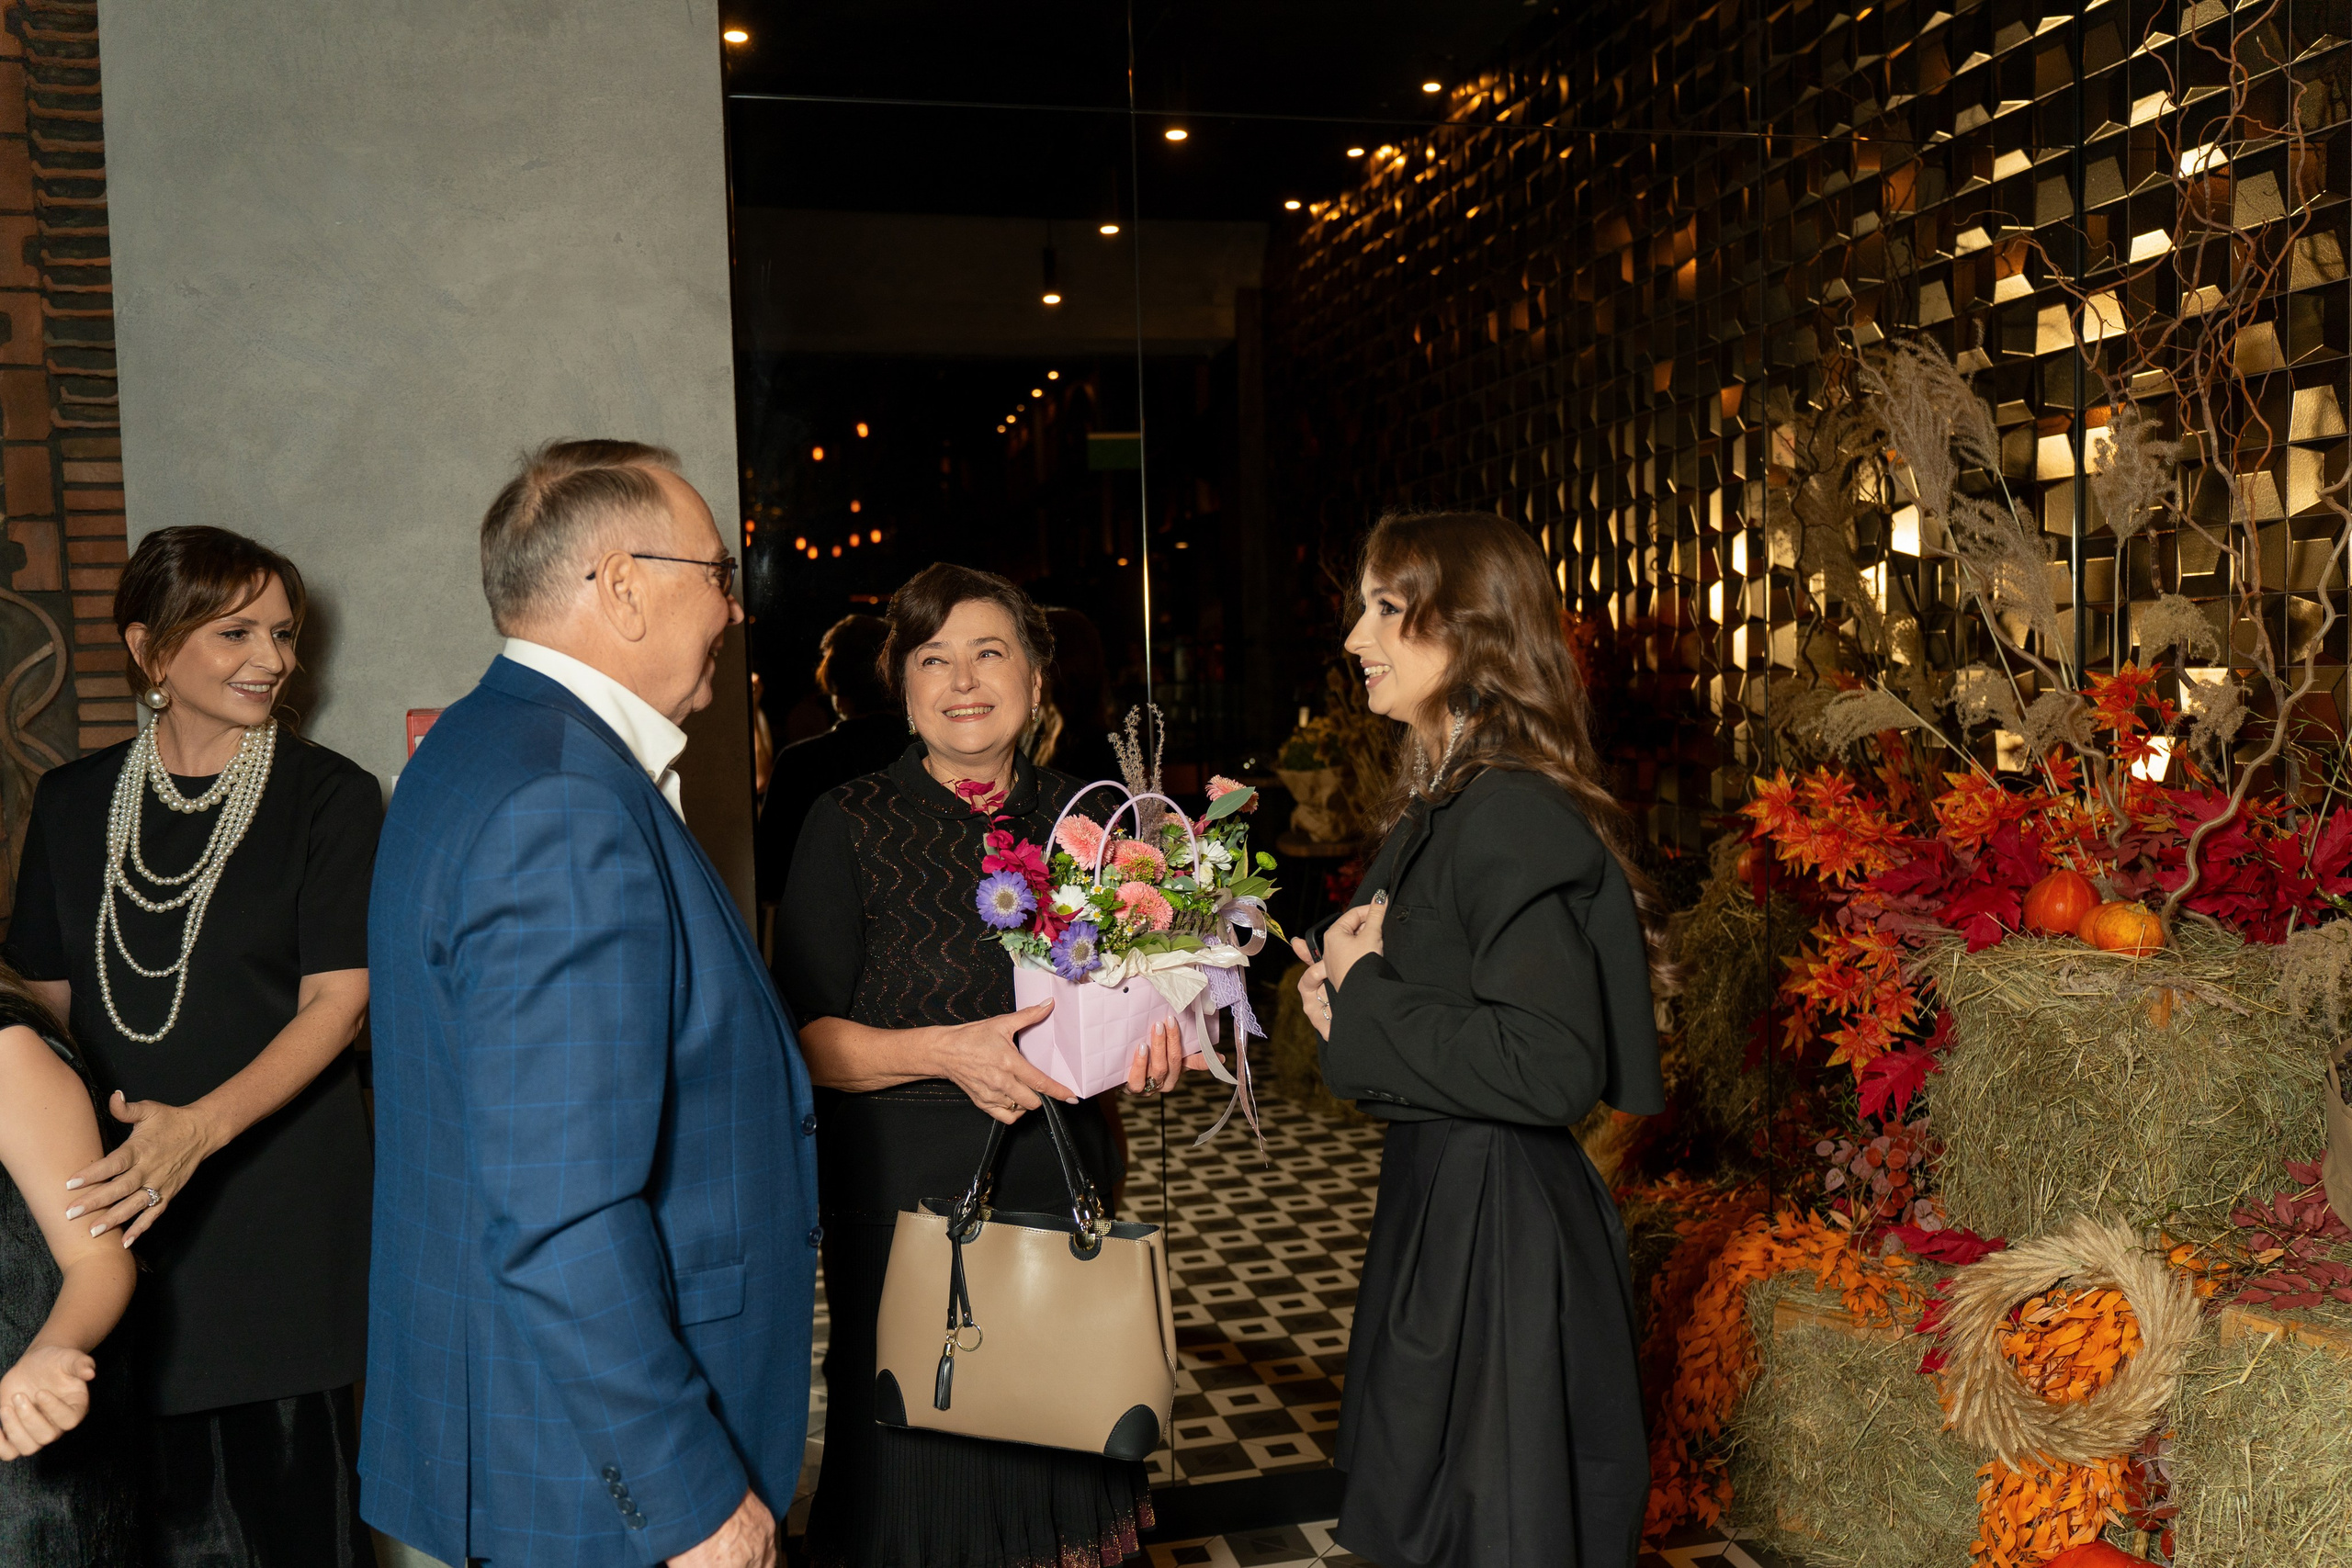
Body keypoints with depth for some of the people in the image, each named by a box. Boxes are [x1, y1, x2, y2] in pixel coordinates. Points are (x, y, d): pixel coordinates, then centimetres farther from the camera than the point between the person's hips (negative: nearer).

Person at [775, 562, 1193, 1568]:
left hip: (1063, 1185, 3)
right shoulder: (850, 824, -5)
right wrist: (943, 1051, -23)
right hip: (904, 1192, -3)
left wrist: (1152, 1042, -4)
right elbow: (803, 1037, -8)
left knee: (1059, 1477, 12)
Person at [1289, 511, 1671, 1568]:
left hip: (1500, 1233, -10)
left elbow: (1549, 1070, -27)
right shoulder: (1442, 804, 9)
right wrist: (1351, 996, 0)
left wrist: (1365, 994, -18)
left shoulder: (1515, 816, -22)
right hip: (1439, 1202, 10)